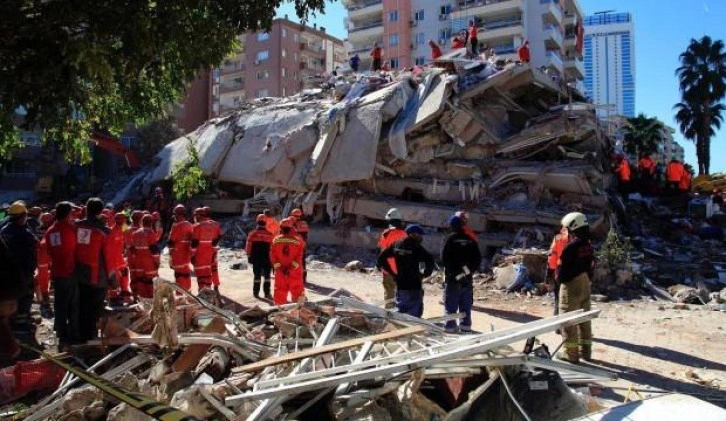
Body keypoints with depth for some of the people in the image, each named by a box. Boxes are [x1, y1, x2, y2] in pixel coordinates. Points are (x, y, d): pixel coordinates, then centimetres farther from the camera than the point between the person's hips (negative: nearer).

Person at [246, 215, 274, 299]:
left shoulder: (252, 233, -4)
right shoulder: (269, 234, -5)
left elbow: (248, 247, -2)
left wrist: (249, 256, 9)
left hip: (256, 259, 1)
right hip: (267, 259, -1)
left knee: (257, 276, 9)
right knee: (267, 276, 6)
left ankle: (256, 293, 11)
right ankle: (267, 293, 4)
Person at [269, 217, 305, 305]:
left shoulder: (276, 240, -4)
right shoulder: (298, 240, -9)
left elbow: (272, 257, -5)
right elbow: (299, 257, -13)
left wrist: (279, 267, -5)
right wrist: (292, 267, -13)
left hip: (280, 271, 1)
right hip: (295, 272, -1)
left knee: (280, 291, 10)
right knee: (297, 290, 9)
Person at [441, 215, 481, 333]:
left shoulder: (450, 239, -10)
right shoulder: (471, 240, 4)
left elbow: (444, 258, -15)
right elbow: (478, 259, 5)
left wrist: (453, 272, -10)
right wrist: (470, 270, 5)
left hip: (452, 279, -4)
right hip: (467, 279, 4)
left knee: (451, 305, 2)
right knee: (466, 305, 14)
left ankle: (450, 327, 4)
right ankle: (466, 326, 19)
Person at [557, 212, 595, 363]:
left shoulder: (571, 247, -20)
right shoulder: (589, 246, 4)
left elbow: (563, 269, -17)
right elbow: (591, 266, 9)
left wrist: (559, 278, 1)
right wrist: (586, 279, 15)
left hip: (571, 286, -7)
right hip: (585, 286, 8)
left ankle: (571, 353, 6)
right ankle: (585, 351, 25)